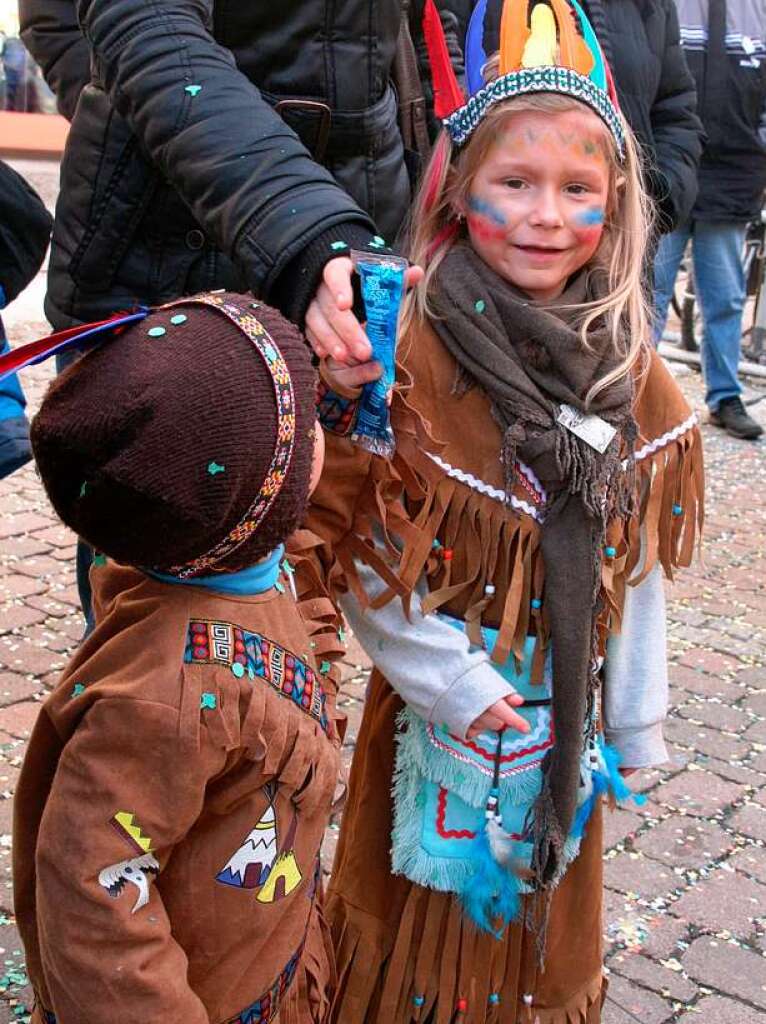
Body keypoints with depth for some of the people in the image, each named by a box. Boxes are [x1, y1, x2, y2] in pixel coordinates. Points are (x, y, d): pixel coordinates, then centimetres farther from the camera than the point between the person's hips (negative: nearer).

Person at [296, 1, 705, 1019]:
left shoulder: (630, 370, -2)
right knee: (435, 908, 13)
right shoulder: (409, 352, -17)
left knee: (543, 912, 21)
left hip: (569, 703, 4)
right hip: (441, 703, -4)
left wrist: (638, 720, 7)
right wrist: (444, 674, -17)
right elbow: (349, 544, -16)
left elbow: (636, 563, 4)